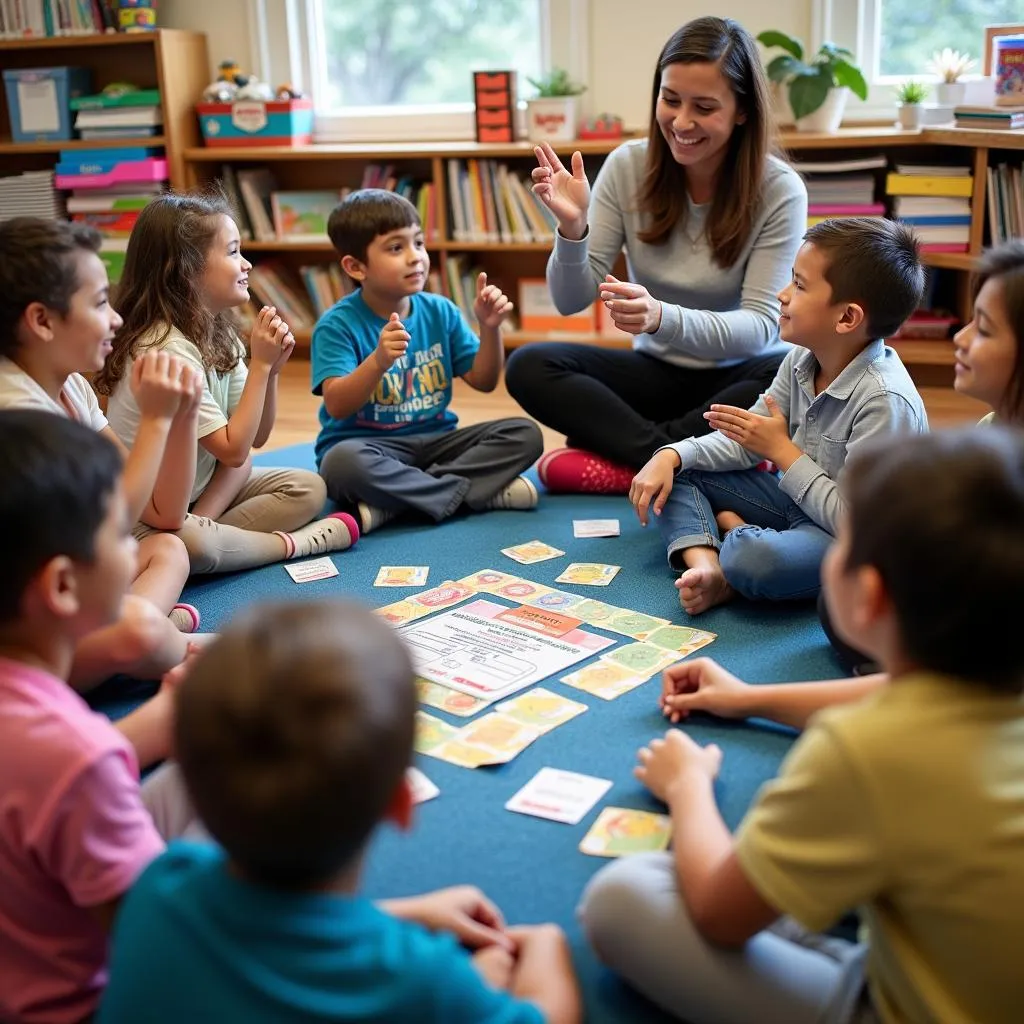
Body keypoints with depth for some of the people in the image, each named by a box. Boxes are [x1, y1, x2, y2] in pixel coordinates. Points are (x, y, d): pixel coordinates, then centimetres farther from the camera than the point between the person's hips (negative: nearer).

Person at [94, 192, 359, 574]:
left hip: (194, 496, 9)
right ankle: (295, 542, -15)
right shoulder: (167, 350, -25)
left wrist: (270, 369, -16)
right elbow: (233, 450, -22)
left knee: (307, 488, -4)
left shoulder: (220, 336, 1)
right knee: (192, 544, -38)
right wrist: (260, 365, -20)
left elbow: (254, 438, 2)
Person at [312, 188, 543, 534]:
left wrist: (489, 328, -9)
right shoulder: (337, 325, -9)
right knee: (343, 461, -39)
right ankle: (485, 491, -26)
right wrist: (378, 361, -37)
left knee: (525, 434, -14)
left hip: (434, 440, 5)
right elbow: (337, 406, -20)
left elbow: (483, 381, 8)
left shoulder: (439, 311, 6)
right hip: (371, 445, -5)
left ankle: (395, 501, -23)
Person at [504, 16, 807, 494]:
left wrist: (663, 317, -37)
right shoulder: (628, 166, -7)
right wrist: (572, 229, -28)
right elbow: (572, 301, -6)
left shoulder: (779, 189, -14)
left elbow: (761, 325, -18)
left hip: (737, 379, -2)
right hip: (656, 372, 2)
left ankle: (621, 459, -26)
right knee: (529, 367, -20)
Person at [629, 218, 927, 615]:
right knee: (670, 471, 3)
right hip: (796, 498, 9)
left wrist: (783, 451, -20)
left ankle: (733, 526, -6)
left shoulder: (885, 400, -28)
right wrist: (672, 456, -10)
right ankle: (706, 567, -17)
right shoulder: (802, 360, -3)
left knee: (754, 560, -40)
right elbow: (746, 441, 6)